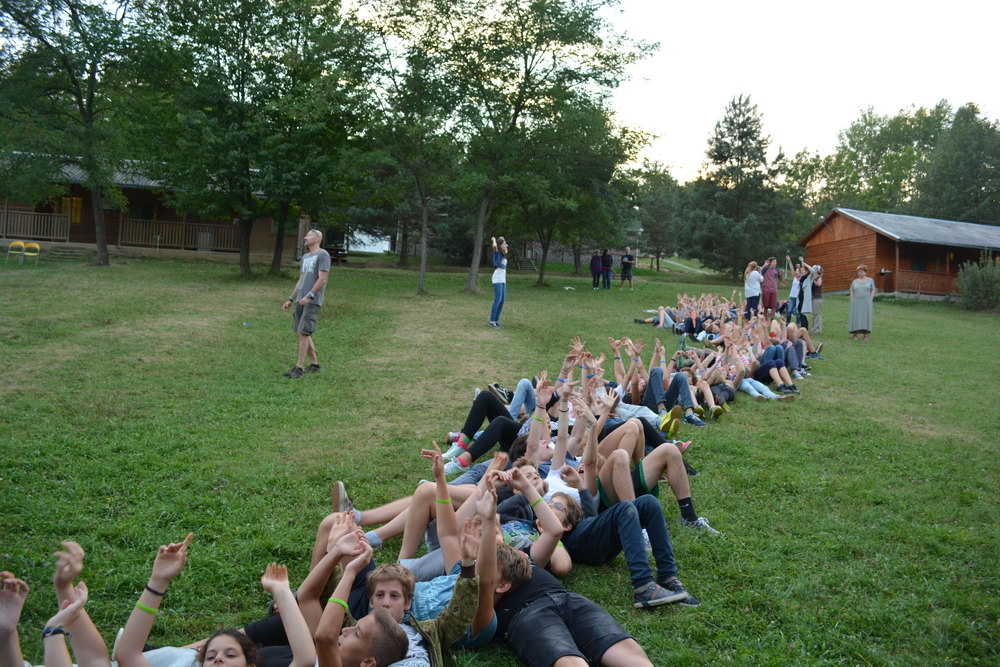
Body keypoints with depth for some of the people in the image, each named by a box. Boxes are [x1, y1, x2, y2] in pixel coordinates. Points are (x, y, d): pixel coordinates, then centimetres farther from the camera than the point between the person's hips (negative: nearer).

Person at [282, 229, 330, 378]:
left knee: (303, 333, -11)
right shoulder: (305, 257, 20)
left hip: (312, 301, -8)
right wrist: (291, 299, 18)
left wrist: (309, 296, -21)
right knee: (303, 333, 8)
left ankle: (298, 368, -9)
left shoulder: (323, 255, -5)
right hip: (300, 300, 8)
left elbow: (322, 278, -14)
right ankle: (314, 364, 18)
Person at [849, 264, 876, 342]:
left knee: (866, 318, -6)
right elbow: (852, 293, 7)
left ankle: (866, 336, -4)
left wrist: (870, 301, -7)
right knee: (855, 318, -1)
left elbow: (873, 291, 2)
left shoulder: (870, 280, 3)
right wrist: (852, 303, -3)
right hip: (856, 303, 2)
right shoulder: (855, 281, 7)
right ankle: (855, 335, 9)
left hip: (866, 302, -2)